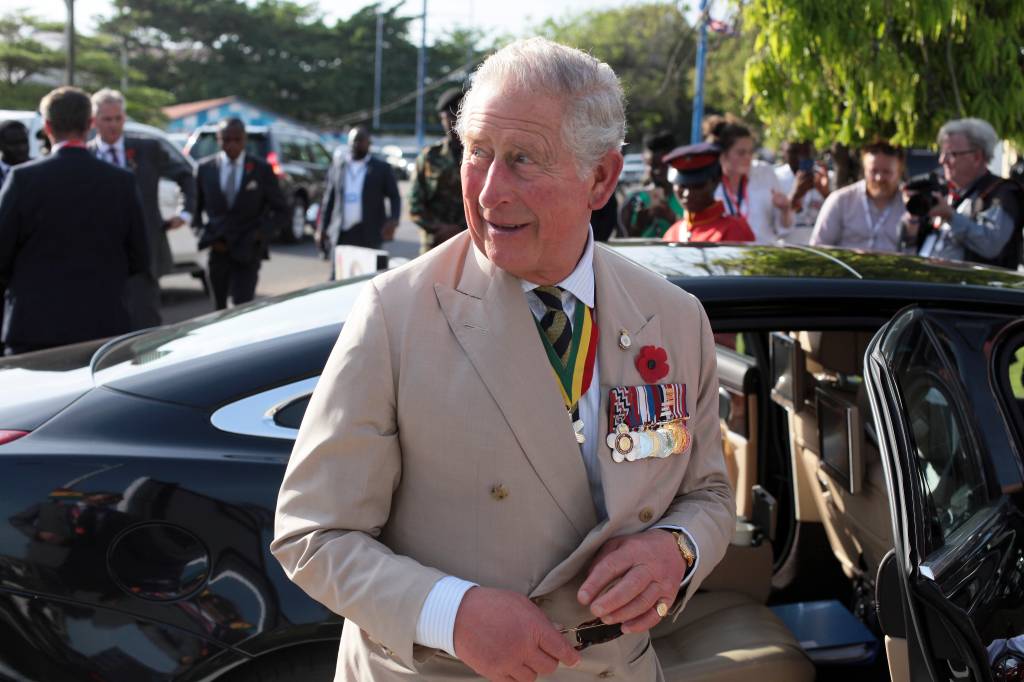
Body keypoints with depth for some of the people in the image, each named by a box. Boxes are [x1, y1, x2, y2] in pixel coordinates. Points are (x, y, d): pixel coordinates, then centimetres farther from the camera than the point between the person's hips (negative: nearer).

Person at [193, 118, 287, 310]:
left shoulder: (261, 169, -1)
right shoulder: (205, 168, 4)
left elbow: (280, 209, 5)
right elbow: (195, 206, 13)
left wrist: (262, 233, -10)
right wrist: (204, 233, -3)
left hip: (248, 253, -3)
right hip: (218, 250, 3)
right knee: (220, 308, 13)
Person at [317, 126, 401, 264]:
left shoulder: (381, 168, 6)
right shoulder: (338, 166, 12)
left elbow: (394, 197, 4)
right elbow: (329, 199, 14)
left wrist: (393, 220, -14)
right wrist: (322, 229, 8)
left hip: (368, 236, -2)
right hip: (341, 235, 2)